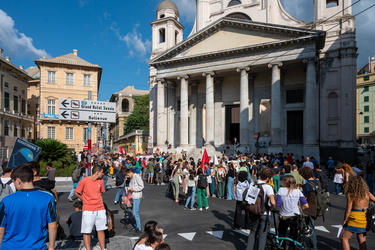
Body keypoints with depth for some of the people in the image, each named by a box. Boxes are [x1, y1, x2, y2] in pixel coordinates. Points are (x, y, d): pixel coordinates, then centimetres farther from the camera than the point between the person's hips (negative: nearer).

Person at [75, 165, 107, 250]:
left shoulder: (101, 181, 2)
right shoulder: (84, 181, -11)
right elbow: (76, 193, -1)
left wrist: (97, 200, 6)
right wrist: (86, 200, 2)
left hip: (100, 209, 4)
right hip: (88, 210, -4)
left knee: (101, 230, 10)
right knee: (86, 231, 3)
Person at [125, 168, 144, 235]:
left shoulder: (137, 177, -12)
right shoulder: (131, 178, 14)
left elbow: (142, 186, -16)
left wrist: (133, 189, -17)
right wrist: (129, 189, 5)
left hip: (137, 197, -9)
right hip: (132, 197, 9)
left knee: (135, 213, -8)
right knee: (133, 212, 13)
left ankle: (139, 229, 0)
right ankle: (135, 226, 26)